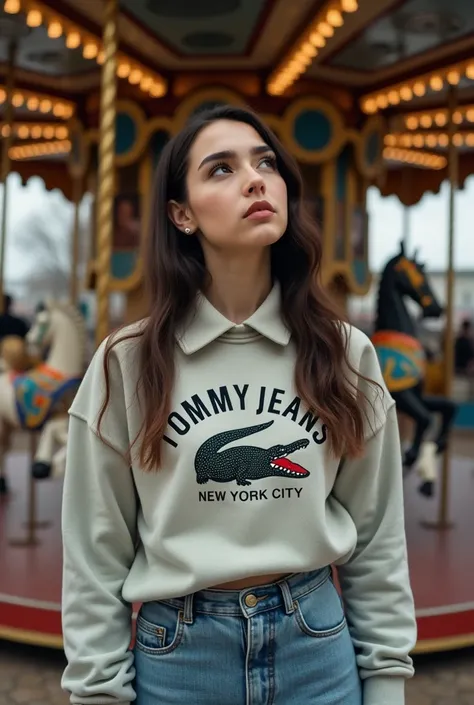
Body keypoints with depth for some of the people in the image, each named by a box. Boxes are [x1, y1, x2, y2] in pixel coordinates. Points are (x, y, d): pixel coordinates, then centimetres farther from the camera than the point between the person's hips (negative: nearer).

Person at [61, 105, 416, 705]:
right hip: (178, 652, -1)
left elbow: (377, 538, 2)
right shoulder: (128, 362, -9)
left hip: (318, 644, 2)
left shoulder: (345, 355, -4)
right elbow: (96, 552, -4)